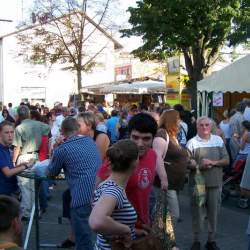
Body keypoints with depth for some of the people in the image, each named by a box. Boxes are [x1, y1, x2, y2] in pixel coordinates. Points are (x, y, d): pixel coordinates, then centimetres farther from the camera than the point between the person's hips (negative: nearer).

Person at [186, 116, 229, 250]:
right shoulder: (192, 142, -3)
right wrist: (199, 166, -22)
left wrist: (213, 162, -13)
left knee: (213, 213, 10)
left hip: (215, 183, 3)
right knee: (197, 213, 6)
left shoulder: (218, 140, 6)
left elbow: (226, 160, 4)